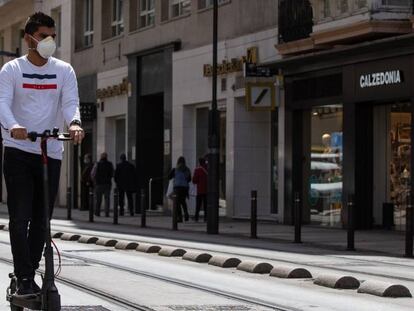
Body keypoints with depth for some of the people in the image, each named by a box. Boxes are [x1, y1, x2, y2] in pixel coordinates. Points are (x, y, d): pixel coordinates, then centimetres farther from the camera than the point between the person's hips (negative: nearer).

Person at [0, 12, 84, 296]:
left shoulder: (64, 71, 7)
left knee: (41, 219, 7)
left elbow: (70, 102, -4)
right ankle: (24, 279, -6)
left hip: (51, 153, 3)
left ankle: (29, 276, 17)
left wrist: (74, 123, -28)